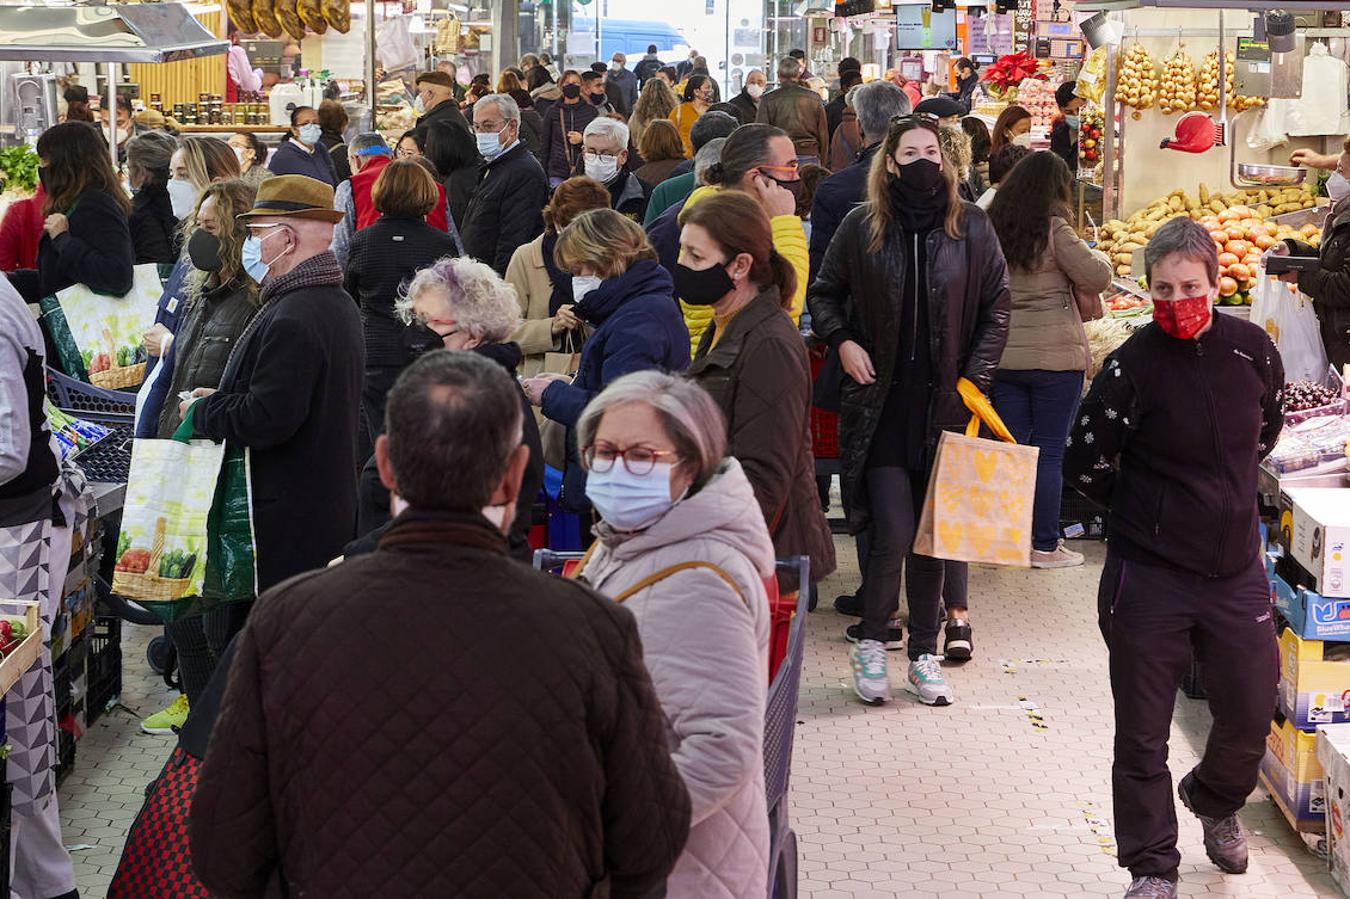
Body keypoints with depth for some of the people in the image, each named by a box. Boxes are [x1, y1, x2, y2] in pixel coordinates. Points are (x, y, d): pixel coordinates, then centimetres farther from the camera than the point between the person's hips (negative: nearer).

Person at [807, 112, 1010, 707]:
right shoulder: (862, 227, 1)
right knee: (893, 533, -8)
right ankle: (871, 644, 15)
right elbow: (823, 293, 13)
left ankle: (924, 654, 22)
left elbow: (996, 307, 6)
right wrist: (841, 341, -4)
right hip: (882, 402, -1)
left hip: (946, 405, 1)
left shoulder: (971, 228, 3)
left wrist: (974, 379, -2)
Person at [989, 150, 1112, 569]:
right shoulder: (1053, 229, -10)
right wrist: (1100, 259, 10)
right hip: (1054, 356, -5)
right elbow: (1097, 277, -10)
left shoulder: (992, 228, 6)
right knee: (1049, 453, 2)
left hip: (1002, 357, 5)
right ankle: (1045, 546, 8)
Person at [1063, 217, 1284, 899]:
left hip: (1235, 568, 4)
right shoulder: (1132, 366, -14)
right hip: (1149, 576, -3)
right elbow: (1084, 466, -6)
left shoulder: (1252, 350, -3)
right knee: (1143, 734, 4)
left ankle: (1214, 800, 46)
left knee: (1251, 714, 14)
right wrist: (1147, 507, 5)